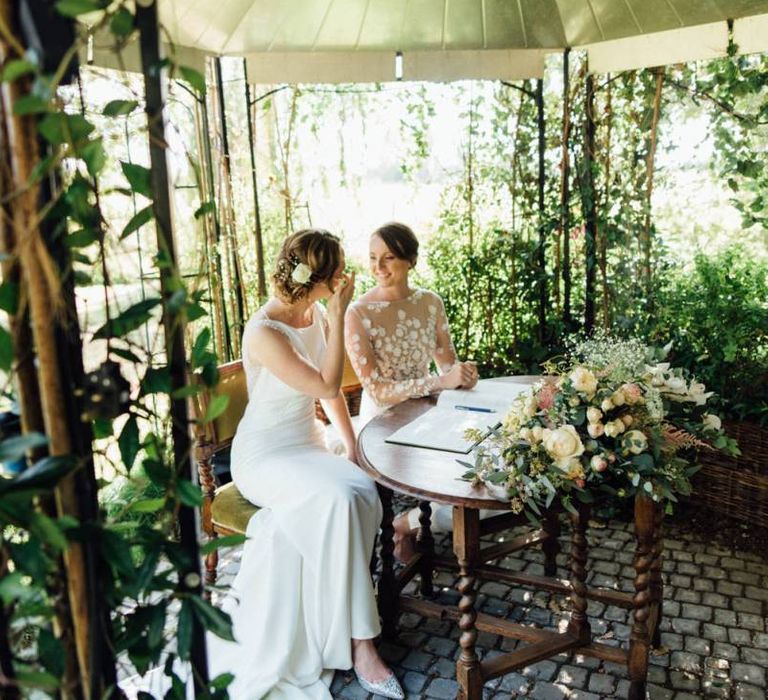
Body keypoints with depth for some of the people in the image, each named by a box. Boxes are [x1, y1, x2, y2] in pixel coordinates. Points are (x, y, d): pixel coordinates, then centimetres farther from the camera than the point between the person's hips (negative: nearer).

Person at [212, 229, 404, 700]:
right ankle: (360, 643, -18)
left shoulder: (316, 315, 3)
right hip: (265, 455, -6)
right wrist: (340, 315, -22)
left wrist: (352, 446, 1)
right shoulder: (264, 333, -21)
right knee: (341, 499, -32)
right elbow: (327, 387, -24)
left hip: (309, 445, 7)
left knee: (366, 493, -24)